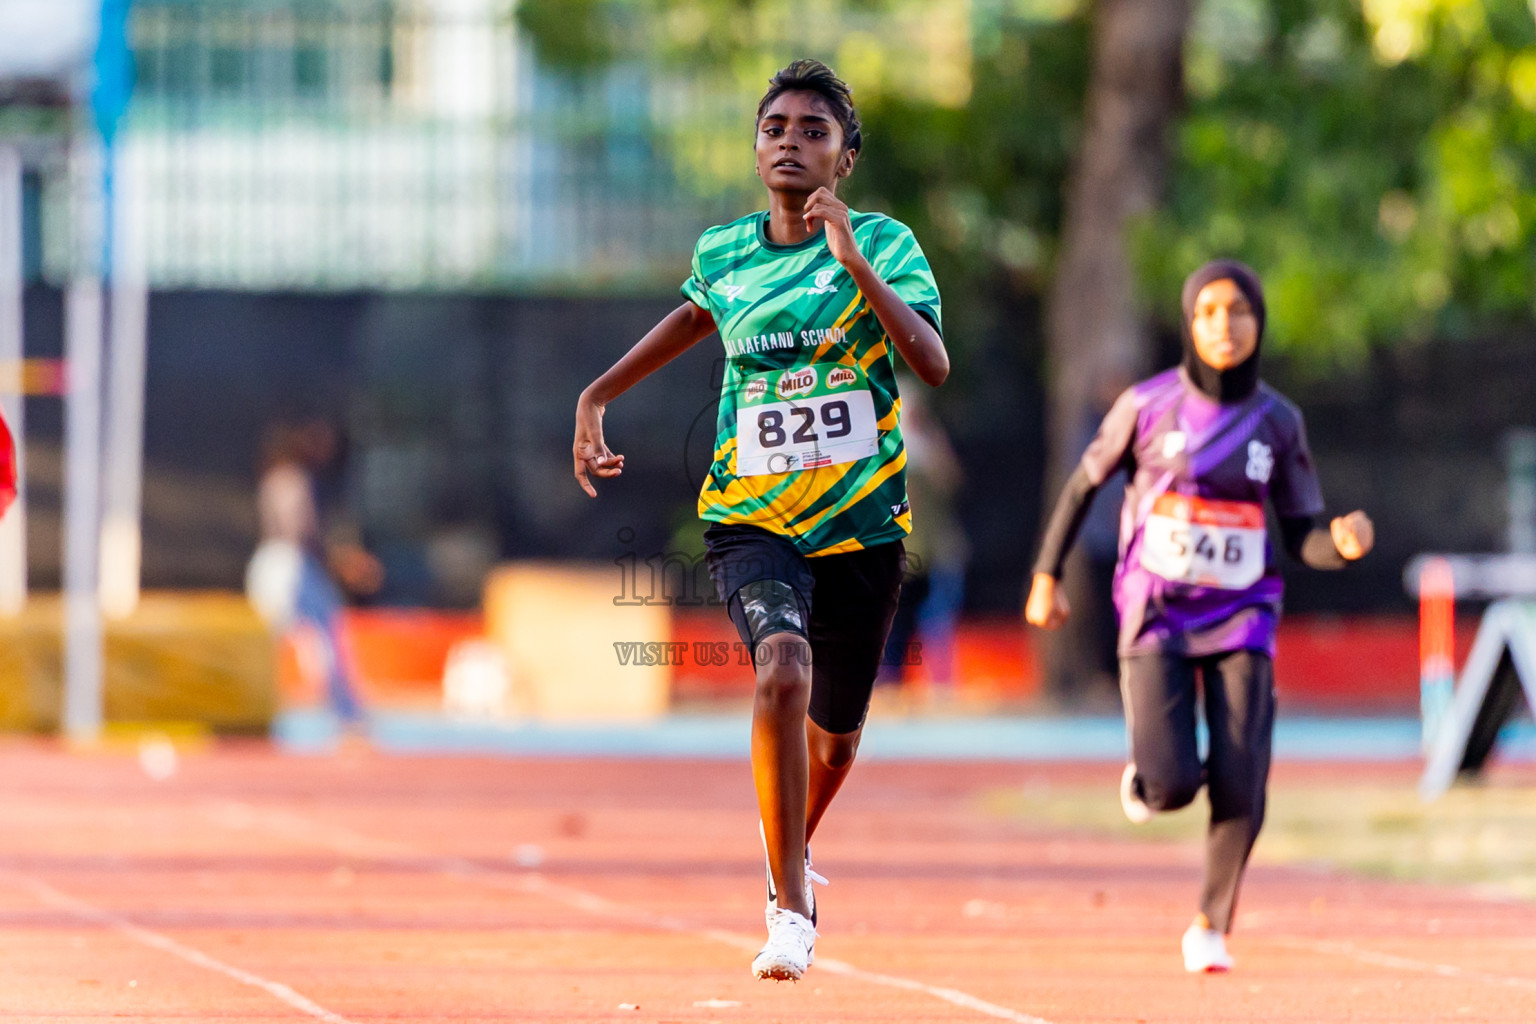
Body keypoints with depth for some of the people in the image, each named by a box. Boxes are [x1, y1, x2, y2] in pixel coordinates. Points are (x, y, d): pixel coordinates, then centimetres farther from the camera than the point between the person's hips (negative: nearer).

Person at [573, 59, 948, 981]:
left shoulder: (884, 243, -6)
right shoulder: (723, 252, 4)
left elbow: (935, 365, -20)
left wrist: (856, 263, -28)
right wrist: (599, 396, 23)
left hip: (862, 521, 0)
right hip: (751, 516, 0)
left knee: (834, 734, 14)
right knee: (784, 669, -29)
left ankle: (793, 857, 50)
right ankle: (791, 908, -22)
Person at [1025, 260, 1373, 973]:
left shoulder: (1278, 422, 0)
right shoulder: (1148, 405, -6)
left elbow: (1303, 538, 3)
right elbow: (1085, 483, 9)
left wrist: (1345, 543, -19)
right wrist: (1046, 577, 8)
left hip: (1241, 618, 2)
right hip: (1155, 618, -2)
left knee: (1241, 789, -12)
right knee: (1171, 788, -16)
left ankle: (1211, 927, 9)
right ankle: (1146, 775, 22)